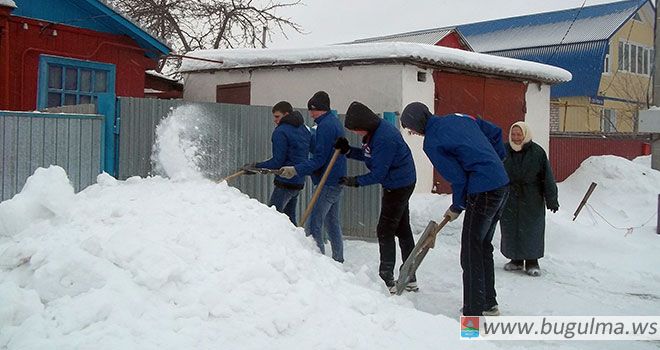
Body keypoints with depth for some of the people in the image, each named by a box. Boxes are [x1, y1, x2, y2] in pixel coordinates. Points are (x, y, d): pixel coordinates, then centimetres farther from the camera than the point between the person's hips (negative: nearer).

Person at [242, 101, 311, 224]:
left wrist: (255, 167, -9)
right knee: (289, 217, 17)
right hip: (299, 182, 9)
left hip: (285, 183, -9)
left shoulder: (280, 132, -12)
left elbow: (277, 161, -15)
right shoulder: (304, 129, 13)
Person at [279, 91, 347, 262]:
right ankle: (338, 260, 26)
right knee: (332, 223, 18)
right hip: (337, 181, 11)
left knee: (314, 225, -9)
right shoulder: (335, 122, 16)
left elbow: (319, 159, -22)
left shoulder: (325, 125, -16)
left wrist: (296, 170, -27)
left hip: (327, 183, -11)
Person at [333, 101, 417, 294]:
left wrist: (356, 181, -11)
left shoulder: (385, 138, -28)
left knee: (385, 231, -5)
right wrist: (348, 150, 2)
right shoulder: (374, 131, 3)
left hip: (398, 187, -11)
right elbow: (368, 155, 15)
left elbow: (378, 174, -24)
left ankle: (387, 280, 2)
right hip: (401, 185, 11)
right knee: (403, 230, 15)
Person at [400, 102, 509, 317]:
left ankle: (474, 312, 4)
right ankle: (489, 304, 29)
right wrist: (496, 162, 22)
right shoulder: (460, 118, 13)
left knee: (471, 251, 0)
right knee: (484, 246, 19)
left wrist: (457, 207, 5)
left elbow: (457, 177, -11)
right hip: (502, 185, 9)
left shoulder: (431, 143, -10)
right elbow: (495, 132, 17)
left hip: (482, 193, -9)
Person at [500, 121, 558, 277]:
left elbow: (547, 178, -3)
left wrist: (552, 199, -3)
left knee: (531, 230, 3)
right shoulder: (505, 151, -1)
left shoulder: (537, 152, -7)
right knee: (510, 229, 7)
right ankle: (516, 259, 22)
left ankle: (532, 261, 15)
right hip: (509, 199, 2)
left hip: (532, 200, -2)